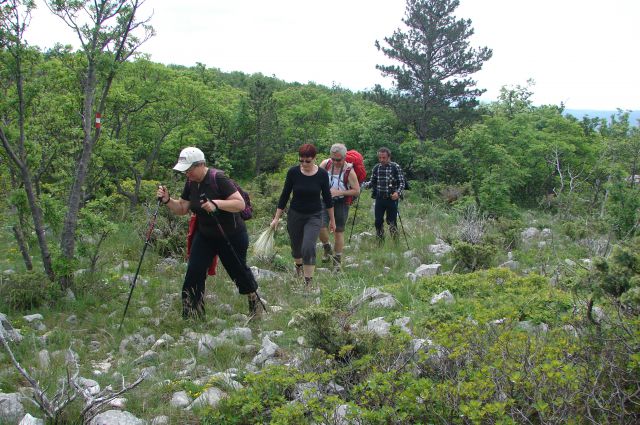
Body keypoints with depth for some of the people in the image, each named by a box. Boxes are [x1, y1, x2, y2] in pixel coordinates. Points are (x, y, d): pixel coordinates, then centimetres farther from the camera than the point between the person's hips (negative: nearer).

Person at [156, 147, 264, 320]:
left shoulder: (219, 179, -24)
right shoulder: (191, 184, -3)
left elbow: (240, 204, -28)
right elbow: (182, 209, 5)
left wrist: (216, 204, -40)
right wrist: (167, 200, -14)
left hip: (231, 236, -6)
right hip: (204, 236, 6)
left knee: (238, 270, 12)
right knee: (194, 272, -6)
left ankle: (255, 302, 39)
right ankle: (192, 315, 4)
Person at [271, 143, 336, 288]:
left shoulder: (322, 174, -12)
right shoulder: (293, 172, -11)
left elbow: (327, 197, 0)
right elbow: (284, 196, -3)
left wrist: (332, 219, 7)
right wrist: (276, 218, -3)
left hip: (314, 216, -2)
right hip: (295, 215, 2)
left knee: (308, 247, -19)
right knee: (296, 247, 16)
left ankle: (308, 281, -5)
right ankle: (298, 265, 50)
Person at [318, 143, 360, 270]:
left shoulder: (349, 171, -16)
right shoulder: (325, 164, -6)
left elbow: (357, 191, -12)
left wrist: (339, 192, -21)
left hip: (341, 202, -2)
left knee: (339, 231, 4)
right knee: (321, 226, -14)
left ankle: (337, 261, 19)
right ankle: (327, 249, 15)